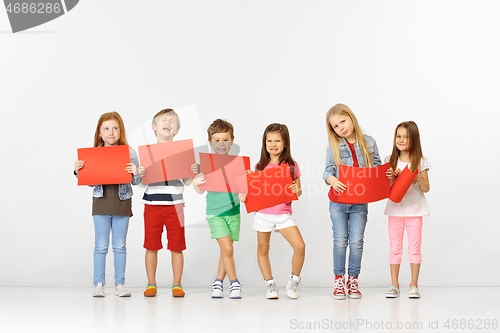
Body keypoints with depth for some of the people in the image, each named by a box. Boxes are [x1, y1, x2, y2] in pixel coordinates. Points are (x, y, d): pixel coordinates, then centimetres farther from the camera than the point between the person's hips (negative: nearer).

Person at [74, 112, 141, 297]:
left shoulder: (129, 153, 1)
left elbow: (136, 182, 2)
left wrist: (135, 173, -19)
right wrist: (78, 171, -9)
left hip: (122, 202, 0)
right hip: (101, 202, 0)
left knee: (120, 246, 6)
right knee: (101, 246, 2)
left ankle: (120, 284, 13)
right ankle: (99, 284, 8)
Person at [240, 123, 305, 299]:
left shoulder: (291, 165, 1)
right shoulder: (261, 166, 2)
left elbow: (298, 190, 8)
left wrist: (297, 190, -15)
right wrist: (244, 196, -10)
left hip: (284, 213, -1)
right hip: (263, 212, 1)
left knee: (300, 246, -13)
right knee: (263, 250, 7)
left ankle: (294, 280, 9)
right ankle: (269, 283, 25)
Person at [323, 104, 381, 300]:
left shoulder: (368, 143, 3)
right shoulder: (334, 146, 1)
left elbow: (377, 167, 9)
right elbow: (328, 170, -4)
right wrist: (331, 179, -26)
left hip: (360, 201, 0)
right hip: (339, 201, 0)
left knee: (356, 241, 1)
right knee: (340, 241, 1)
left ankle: (353, 279, 14)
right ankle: (339, 279, 13)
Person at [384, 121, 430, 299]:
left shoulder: (420, 162, 0)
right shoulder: (390, 161, 4)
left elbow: (426, 188, -2)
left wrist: (418, 177, -20)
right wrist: (391, 178, -18)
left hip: (414, 210, -1)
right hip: (395, 209, 1)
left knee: (414, 249, 1)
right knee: (395, 248, 3)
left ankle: (414, 285, 9)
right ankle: (394, 285, 9)